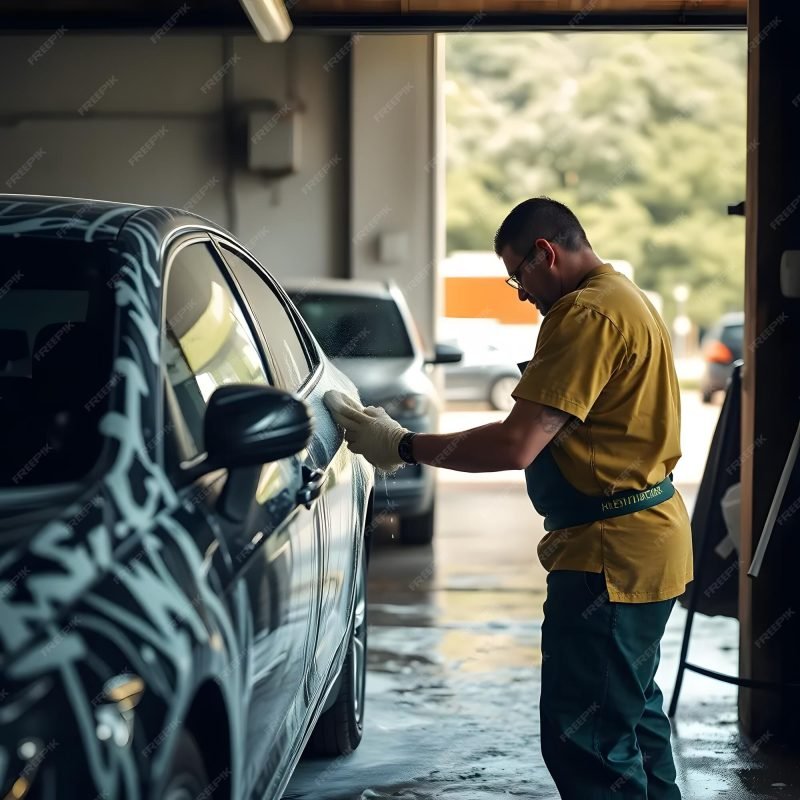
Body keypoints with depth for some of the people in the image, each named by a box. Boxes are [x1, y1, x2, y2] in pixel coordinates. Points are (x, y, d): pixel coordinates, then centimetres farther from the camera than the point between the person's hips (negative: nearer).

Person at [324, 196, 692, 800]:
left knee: (584, 736, -7)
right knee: (634, 712, 22)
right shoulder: (623, 298, 16)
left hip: (613, 555, -11)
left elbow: (516, 445, -24)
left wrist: (403, 447, -14)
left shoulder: (589, 314, -19)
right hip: (646, 543, 11)